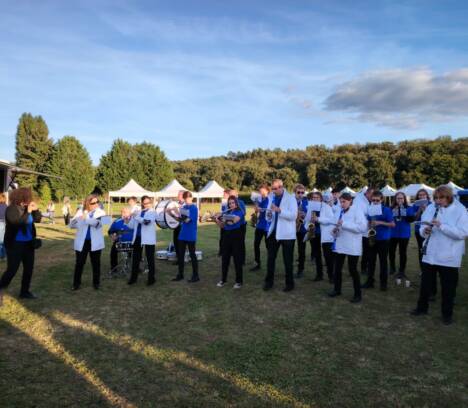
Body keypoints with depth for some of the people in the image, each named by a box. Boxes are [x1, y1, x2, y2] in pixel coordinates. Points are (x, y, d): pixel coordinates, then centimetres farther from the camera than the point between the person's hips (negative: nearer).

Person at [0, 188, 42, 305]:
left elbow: (38, 219, 7)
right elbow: (16, 222, -28)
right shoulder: (11, 208, -15)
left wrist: (36, 210, -9)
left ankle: (25, 291, 25)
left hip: (28, 243, 7)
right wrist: (27, 212, -28)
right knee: (12, 269, -4)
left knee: (29, 268, 12)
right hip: (15, 244, -7)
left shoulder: (27, 207, 2)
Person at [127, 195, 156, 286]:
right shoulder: (138, 212, 12)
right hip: (137, 238, 5)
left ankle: (151, 278, 12)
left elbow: (146, 221, -23)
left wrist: (136, 216, -16)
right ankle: (133, 277, 22)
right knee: (135, 258, 10)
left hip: (148, 239, -5)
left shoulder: (152, 212, -3)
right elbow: (131, 226, 10)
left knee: (150, 259, 2)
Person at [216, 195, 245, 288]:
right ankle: (223, 279, 20)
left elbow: (235, 220, -23)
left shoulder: (240, 212, -3)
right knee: (225, 258, 8)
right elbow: (222, 226, 11)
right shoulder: (226, 212, 12)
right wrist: (218, 221, -7)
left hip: (236, 236, -5)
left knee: (237, 259, -1)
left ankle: (239, 281, 8)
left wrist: (225, 219, -28)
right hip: (226, 236, 5)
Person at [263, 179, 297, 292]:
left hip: (286, 234, -5)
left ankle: (289, 283, 19)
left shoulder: (291, 198, -8)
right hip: (273, 232, 5)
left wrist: (279, 210, -29)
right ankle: (269, 281, 21)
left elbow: (293, 215, -19)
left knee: (287, 260, 6)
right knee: (271, 258, 9)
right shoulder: (272, 198, 9)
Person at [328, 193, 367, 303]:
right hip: (339, 245, 6)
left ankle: (358, 294, 16)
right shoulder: (339, 212, 12)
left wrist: (344, 224, -24)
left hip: (352, 246, -6)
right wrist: (335, 230, -3)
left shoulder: (357, 211, -8)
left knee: (353, 270, 1)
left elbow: (363, 227, -20)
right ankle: (337, 289, 27)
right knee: (337, 268, 10)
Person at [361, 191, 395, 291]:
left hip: (383, 239, -4)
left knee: (383, 261, 5)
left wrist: (380, 223, -22)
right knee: (371, 260, 8)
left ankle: (384, 283, 15)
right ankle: (370, 281, 17)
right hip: (372, 238, 5)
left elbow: (393, 224, -10)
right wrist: (369, 231, -1)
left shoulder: (386, 210, -8)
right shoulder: (370, 209, 7)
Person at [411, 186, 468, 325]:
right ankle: (422, 307, 30)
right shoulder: (430, 208, 4)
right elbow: (423, 226, 8)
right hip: (430, 254, 4)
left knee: (448, 287, 8)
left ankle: (447, 313, 25)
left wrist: (441, 226, -28)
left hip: (449, 257, -4)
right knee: (425, 282, 13)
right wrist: (424, 231, -15)